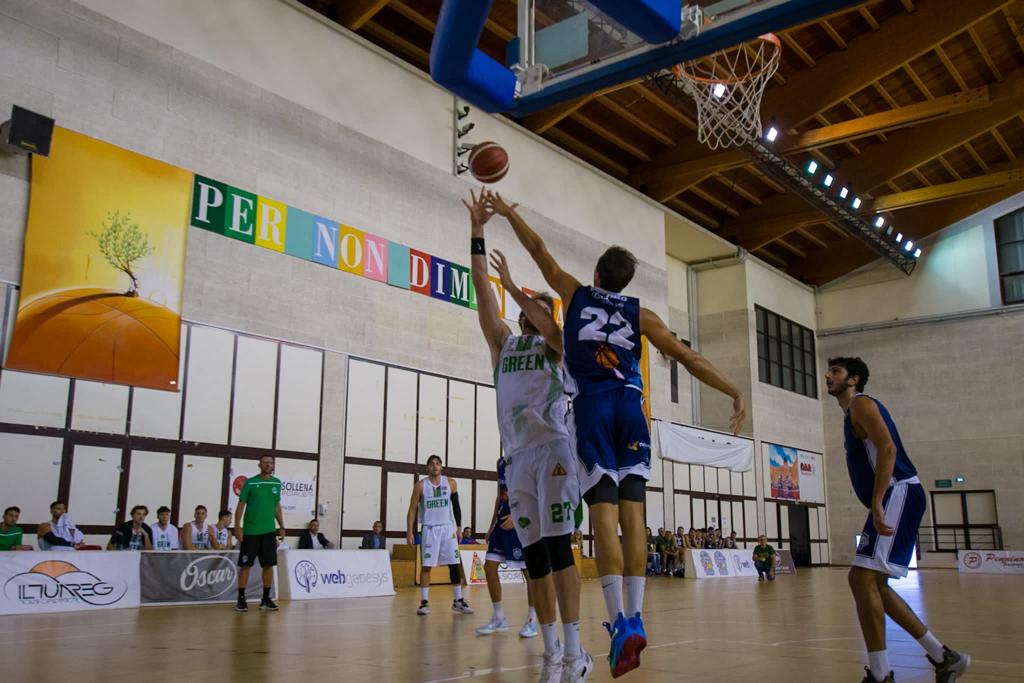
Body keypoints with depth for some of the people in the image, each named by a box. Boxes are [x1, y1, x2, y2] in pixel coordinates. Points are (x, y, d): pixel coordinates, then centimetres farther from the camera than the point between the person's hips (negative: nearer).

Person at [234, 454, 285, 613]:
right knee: (245, 565, 0)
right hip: (250, 530, -3)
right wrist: (237, 526, -11)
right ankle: (241, 599, 8)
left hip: (269, 530, 3)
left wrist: (282, 527, 13)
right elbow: (241, 505, -3)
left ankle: (266, 599, 12)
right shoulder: (250, 483, -4)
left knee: (269, 565, 2)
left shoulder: (276, 483, 8)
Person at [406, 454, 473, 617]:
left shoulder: (451, 483, 3)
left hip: (448, 528, 2)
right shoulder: (420, 485, -4)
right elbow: (412, 509, -2)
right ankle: (424, 602, 4)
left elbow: (456, 506, 9)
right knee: (426, 566, -3)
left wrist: (459, 527, 3)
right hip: (429, 529, -2)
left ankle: (458, 601, 9)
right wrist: (409, 531, -9)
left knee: (454, 565, 1)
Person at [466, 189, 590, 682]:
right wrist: (476, 232, 4)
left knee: (558, 547, -12)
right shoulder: (503, 343, 20)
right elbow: (482, 292, 10)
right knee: (534, 556, 4)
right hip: (517, 456, 5)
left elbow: (548, 325, -16)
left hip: (552, 449, -5)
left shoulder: (554, 343, 9)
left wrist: (513, 285, -18)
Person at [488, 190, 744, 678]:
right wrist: (735, 393, 11)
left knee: (604, 512, -9)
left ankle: (620, 623, -17)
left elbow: (539, 249, 22)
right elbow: (687, 357, 7)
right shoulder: (640, 314, 13)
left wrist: (508, 212, 34)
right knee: (632, 512, 3)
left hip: (592, 407, -2)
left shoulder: (575, 294, 12)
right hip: (630, 407, 2)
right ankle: (634, 618, 2)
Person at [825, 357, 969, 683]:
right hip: (891, 500, 11)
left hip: (899, 494, -11)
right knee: (873, 583, 13)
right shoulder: (852, 413, 24)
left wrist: (876, 503, -28)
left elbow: (887, 448, -21)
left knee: (862, 578, -16)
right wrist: (877, 506, 23)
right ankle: (943, 657, 19)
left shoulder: (861, 403, -6)